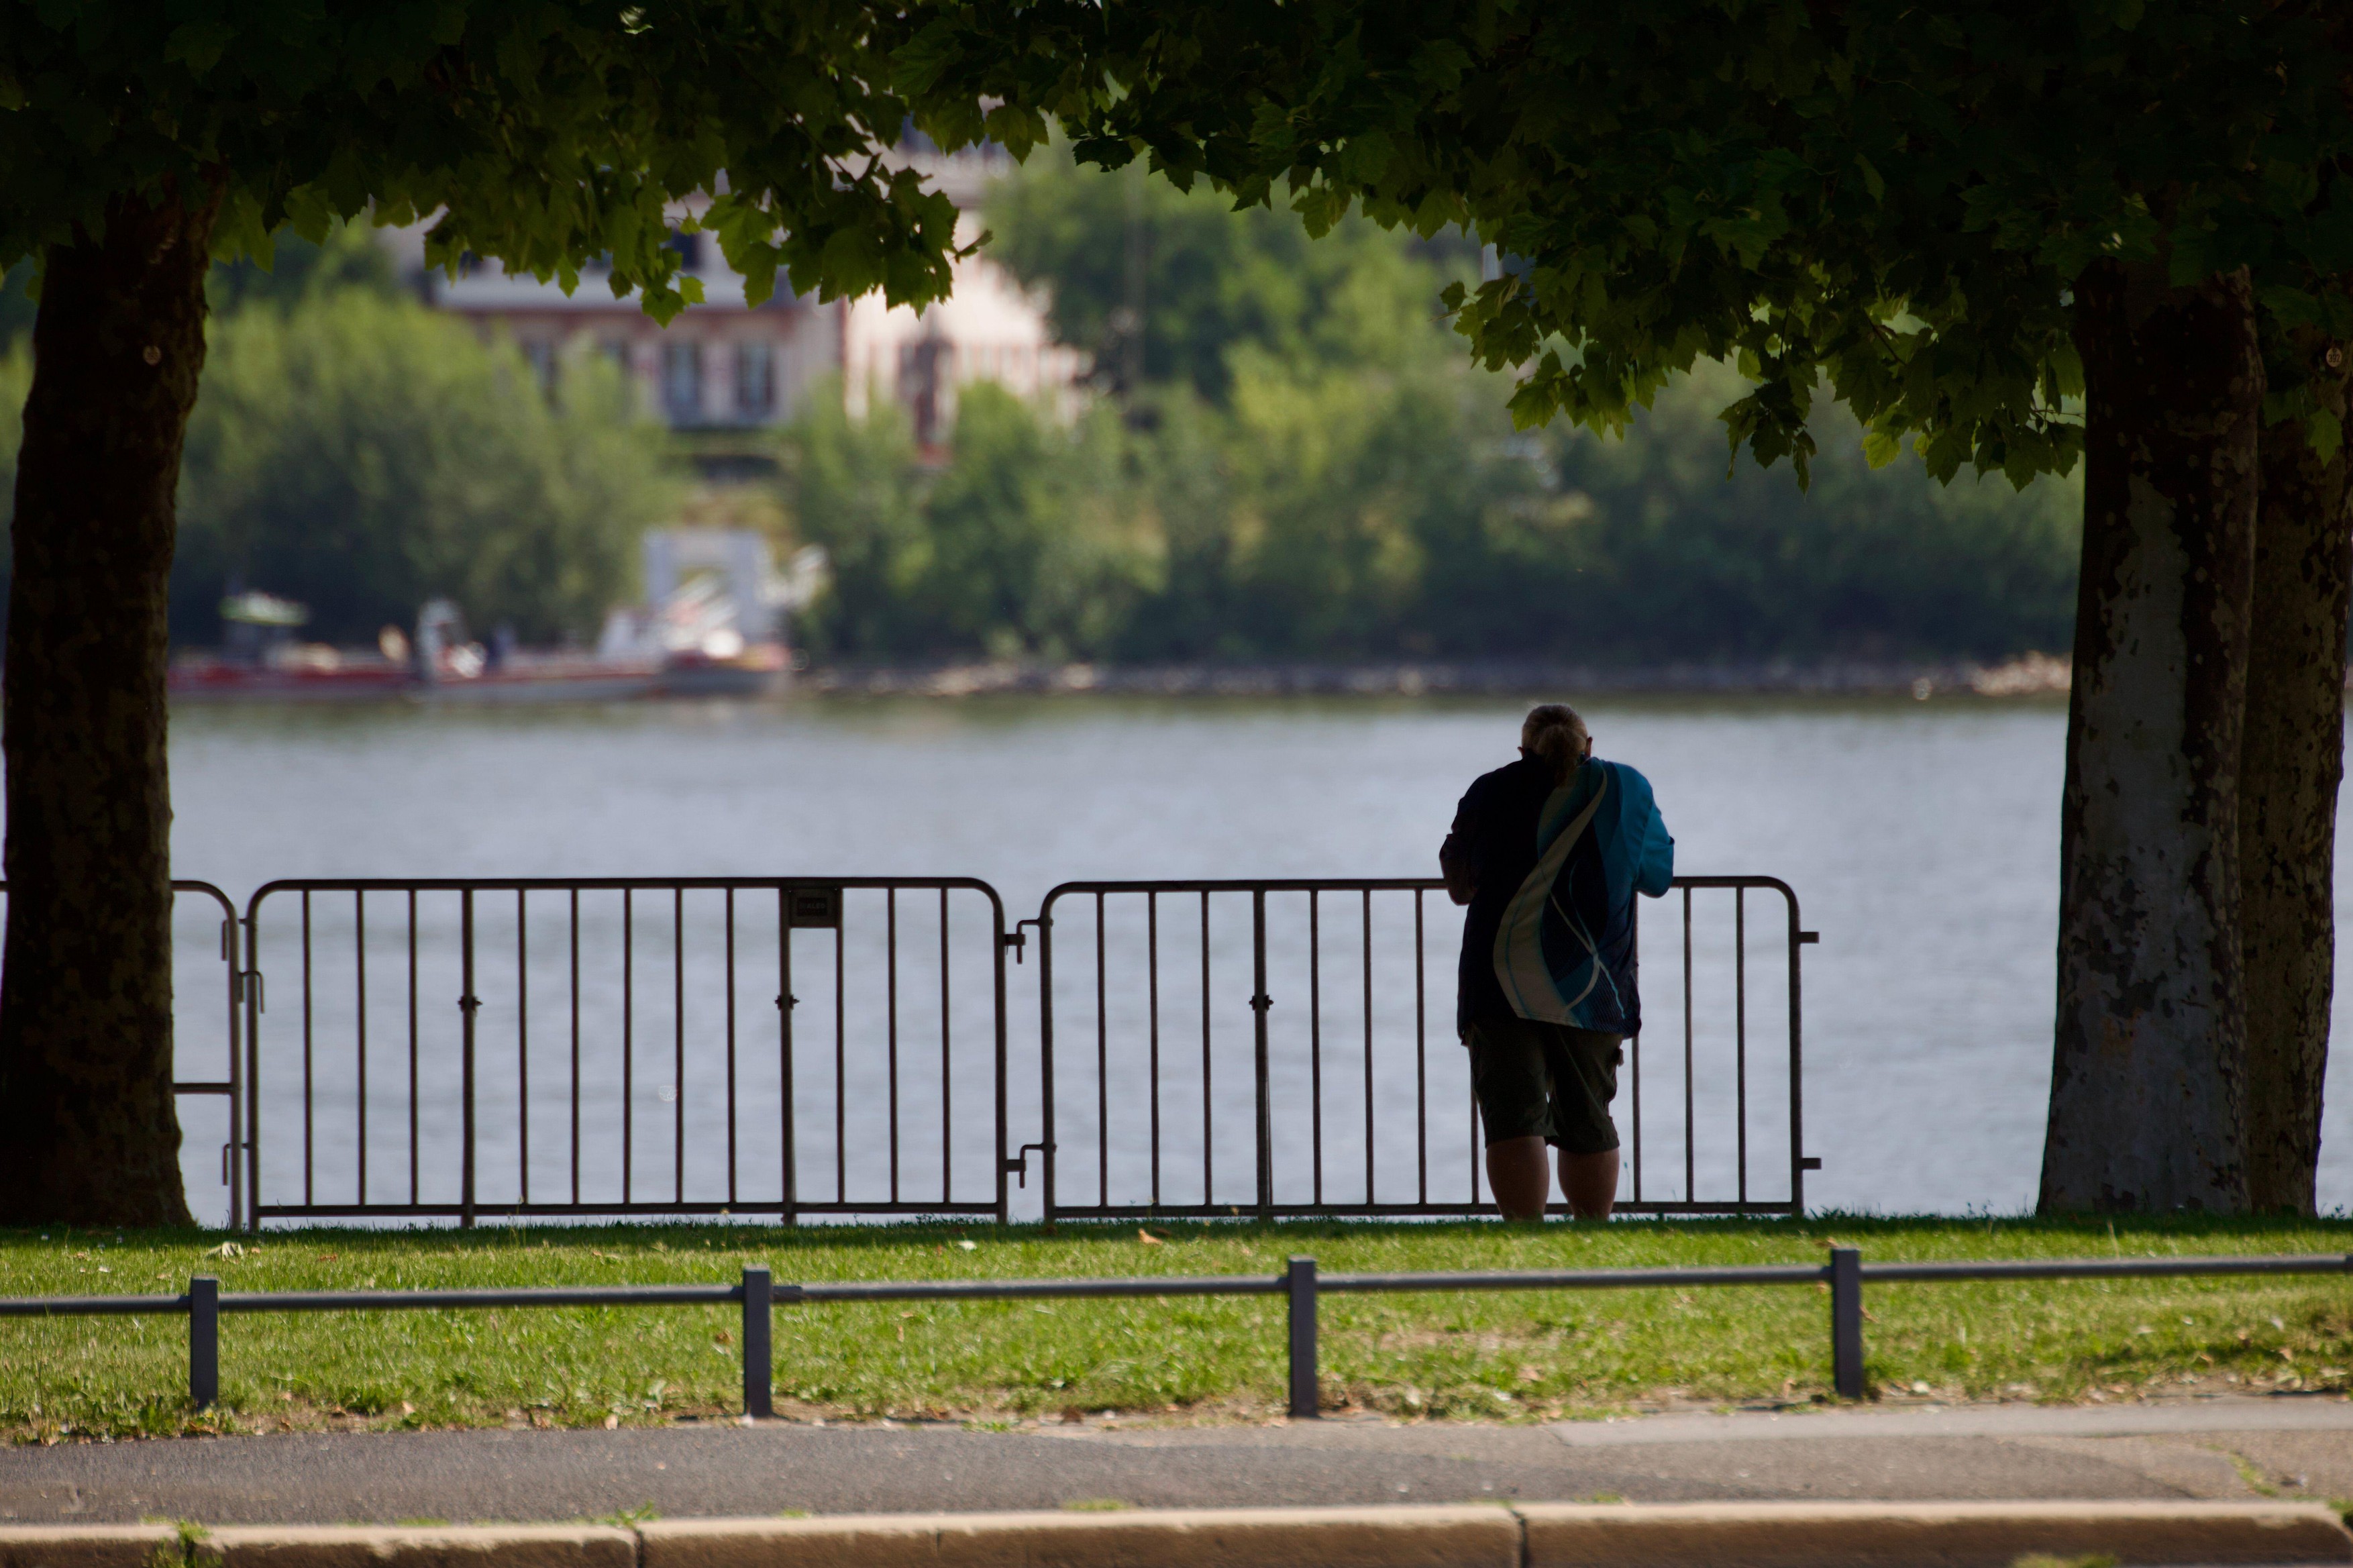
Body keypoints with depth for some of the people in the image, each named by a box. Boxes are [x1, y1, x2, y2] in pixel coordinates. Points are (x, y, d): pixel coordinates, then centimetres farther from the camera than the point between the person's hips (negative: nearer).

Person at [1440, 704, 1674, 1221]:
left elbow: (1459, 886, 17)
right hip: (1592, 982, 2)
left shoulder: (1492, 793, 6)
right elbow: (1658, 878, 23)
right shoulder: (1627, 790, 9)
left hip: (1502, 984, -2)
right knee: (1587, 1121, 14)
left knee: (1514, 1120, -9)